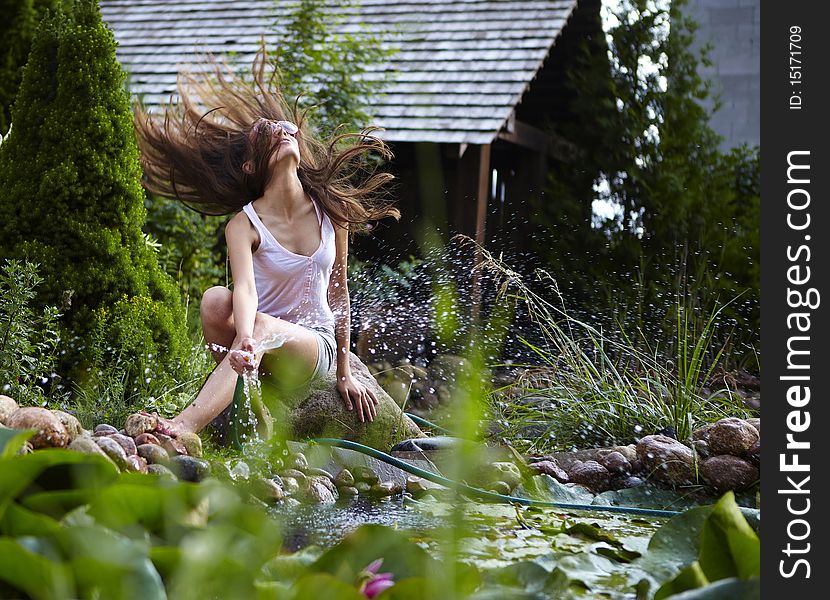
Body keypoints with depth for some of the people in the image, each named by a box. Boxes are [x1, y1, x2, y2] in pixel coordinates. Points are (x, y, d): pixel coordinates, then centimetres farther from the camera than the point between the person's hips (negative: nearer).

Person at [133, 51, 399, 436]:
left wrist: (344, 373, 8)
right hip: (261, 337, 0)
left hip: (315, 344, 0)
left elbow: (338, 291, 5)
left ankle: (188, 424, -46)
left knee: (262, 327, -35)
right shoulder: (244, 224, -12)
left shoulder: (331, 210, -4)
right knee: (215, 300, -33)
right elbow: (245, 288, -31)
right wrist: (244, 343, -54)